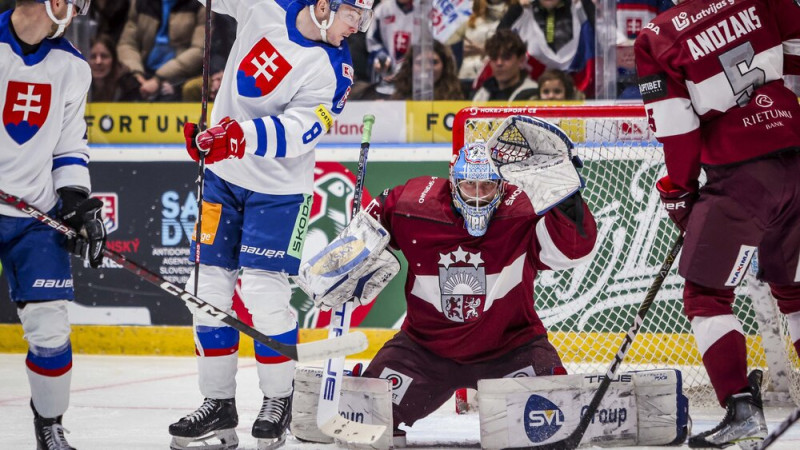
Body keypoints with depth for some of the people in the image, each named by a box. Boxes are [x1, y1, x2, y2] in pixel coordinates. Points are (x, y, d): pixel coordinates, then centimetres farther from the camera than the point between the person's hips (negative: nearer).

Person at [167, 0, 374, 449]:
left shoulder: (333, 71, -18)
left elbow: (295, 132, -30)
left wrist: (239, 136, -45)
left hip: (278, 191, -4)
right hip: (222, 176, 4)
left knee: (264, 294, -11)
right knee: (208, 289, 4)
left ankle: (279, 400, 8)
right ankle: (219, 403, 13)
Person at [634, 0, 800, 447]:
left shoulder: (656, 39, -6)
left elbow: (678, 128, -5)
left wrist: (680, 191, 8)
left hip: (739, 176, -5)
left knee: (706, 294, 6)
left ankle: (742, 407, -5)